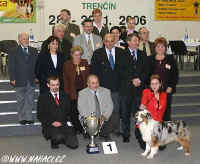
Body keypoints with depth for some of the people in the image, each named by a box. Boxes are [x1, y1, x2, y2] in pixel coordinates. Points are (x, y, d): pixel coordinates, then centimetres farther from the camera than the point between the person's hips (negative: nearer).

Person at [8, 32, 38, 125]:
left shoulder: (33, 51, 9)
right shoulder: (13, 52, 0)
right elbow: (11, 67, -3)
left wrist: (36, 77, 1)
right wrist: (12, 79, -10)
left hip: (31, 80, 2)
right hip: (19, 81, -2)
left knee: (30, 100, 4)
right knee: (21, 100, 6)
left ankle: (29, 117, 11)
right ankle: (22, 118, 14)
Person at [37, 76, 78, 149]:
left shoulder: (65, 96, 16)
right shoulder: (43, 97, 5)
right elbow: (40, 115, 0)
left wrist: (69, 122, -2)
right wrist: (52, 122, -14)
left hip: (64, 125, 3)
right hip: (50, 126, -3)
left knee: (74, 145, -15)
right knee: (58, 136, -36)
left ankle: (61, 139, 16)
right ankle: (54, 141, 1)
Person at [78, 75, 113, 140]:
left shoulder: (106, 91, 10)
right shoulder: (82, 93, 4)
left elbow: (110, 106, 3)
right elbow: (82, 108, -7)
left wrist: (104, 116, -17)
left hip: (103, 118, 1)